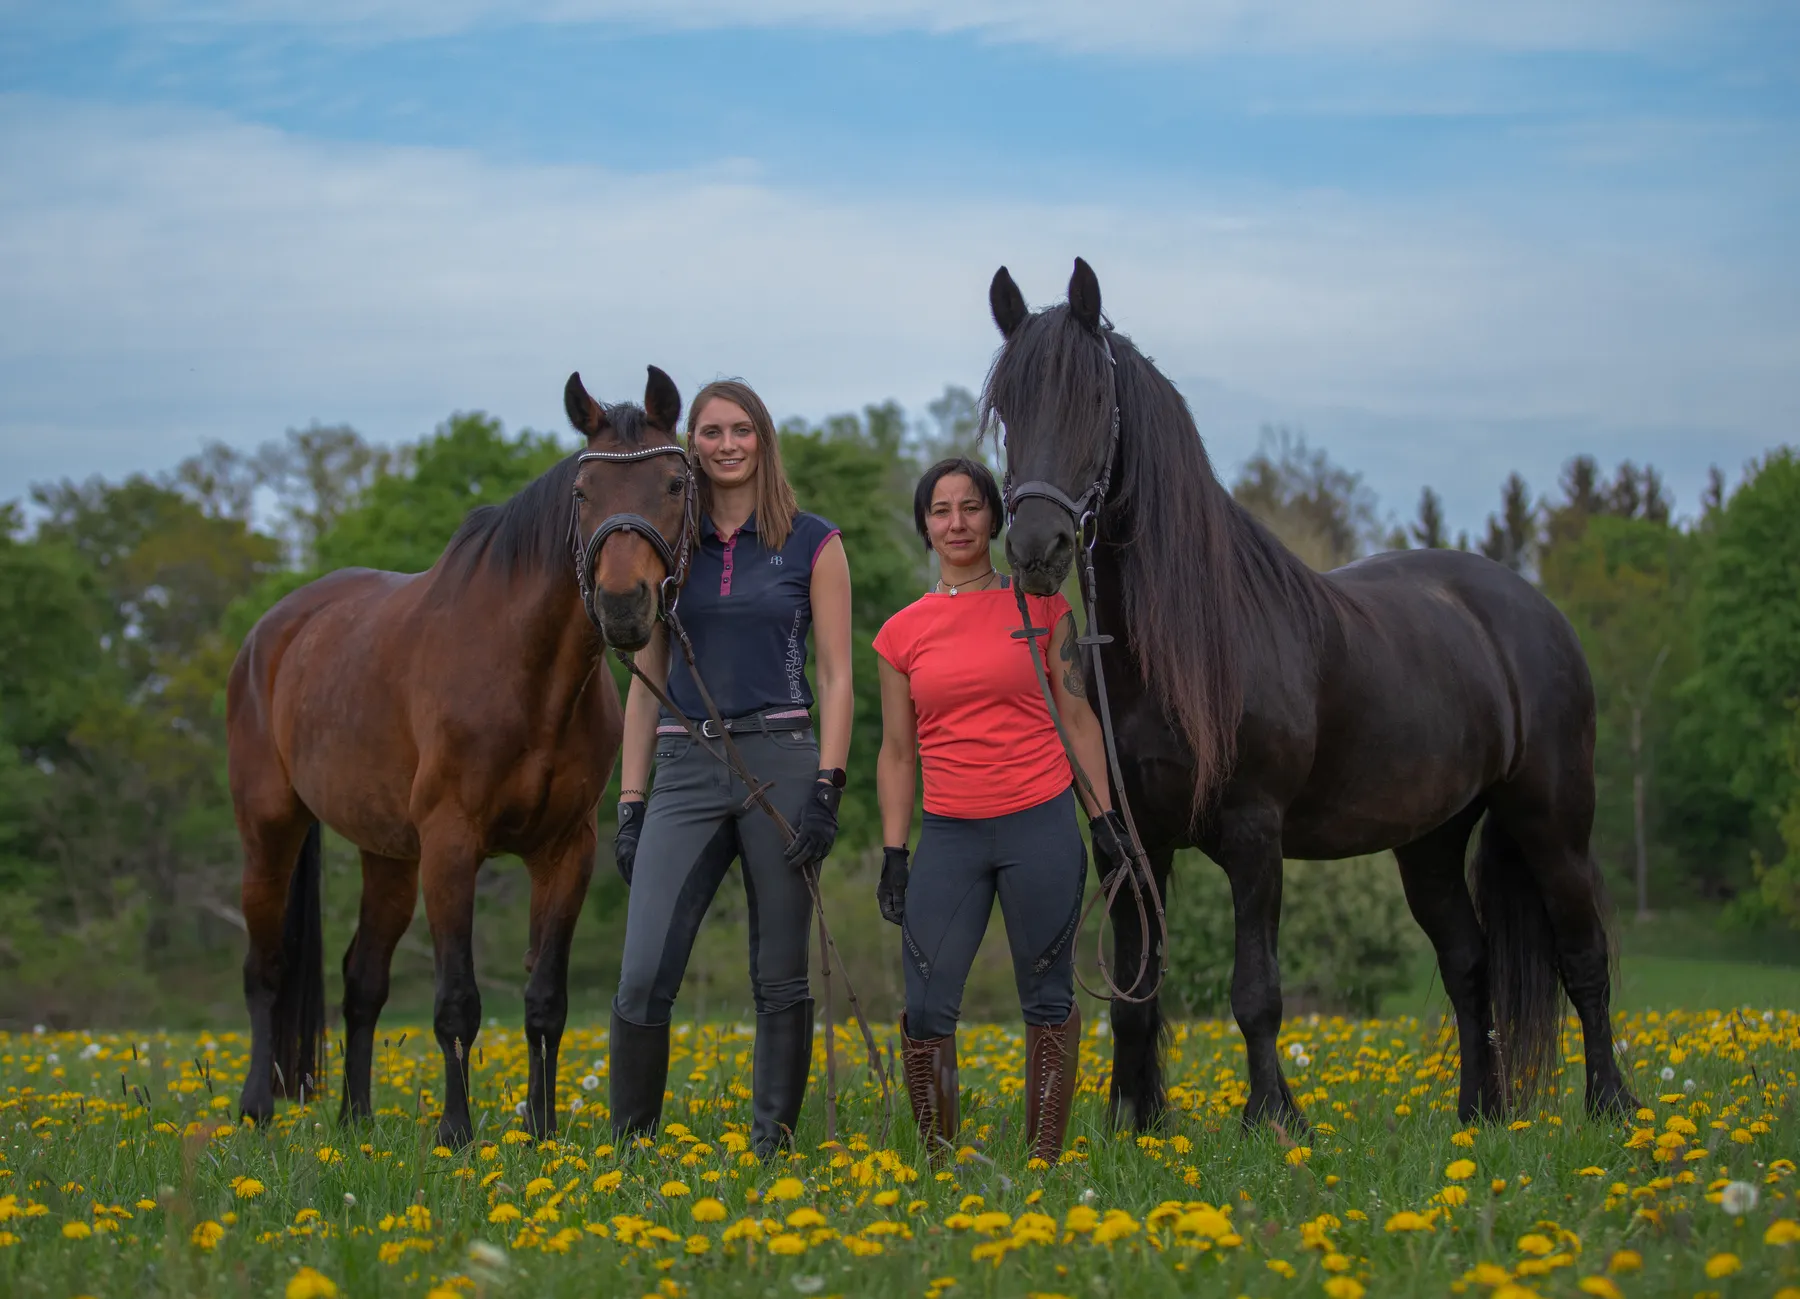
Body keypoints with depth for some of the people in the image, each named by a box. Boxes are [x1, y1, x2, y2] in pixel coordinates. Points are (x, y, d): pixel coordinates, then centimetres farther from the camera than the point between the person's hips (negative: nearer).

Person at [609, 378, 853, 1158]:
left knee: (781, 981, 2)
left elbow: (835, 675, 2)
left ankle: (771, 1151, 11)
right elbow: (646, 681, 13)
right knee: (643, 978, -9)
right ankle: (630, 1148, 1)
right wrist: (630, 803, 7)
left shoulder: (813, 544, 5)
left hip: (779, 760, -2)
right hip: (685, 769, 2)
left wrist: (827, 789, -9)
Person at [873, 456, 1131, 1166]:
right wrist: (893, 854, 6)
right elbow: (897, 751, 11)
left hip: (1039, 823, -1)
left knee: (1048, 1001, 4)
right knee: (926, 1009, -3)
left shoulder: (1041, 604, 3)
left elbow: (1077, 715, 7)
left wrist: (1105, 815, 2)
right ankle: (940, 1162, 9)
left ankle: (1044, 1161, 11)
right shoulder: (903, 633, 7)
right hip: (949, 834, 1)